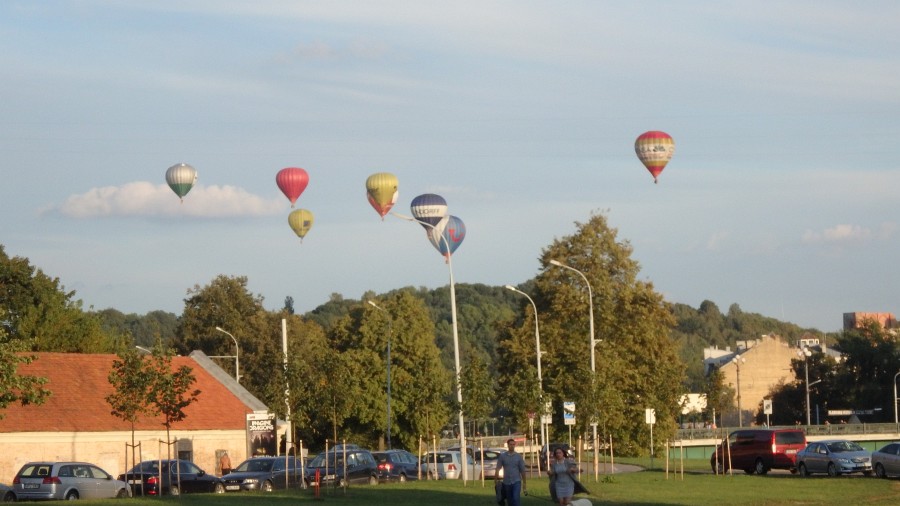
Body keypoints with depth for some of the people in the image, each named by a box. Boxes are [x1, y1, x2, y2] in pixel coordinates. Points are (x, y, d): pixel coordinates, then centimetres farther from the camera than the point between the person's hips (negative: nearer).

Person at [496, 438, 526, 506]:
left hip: (516, 481, -2)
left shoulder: (518, 456, 1)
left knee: (516, 498, -21)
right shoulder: (502, 456, 1)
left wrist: (524, 483, 3)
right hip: (506, 482, 2)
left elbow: (522, 470, 4)